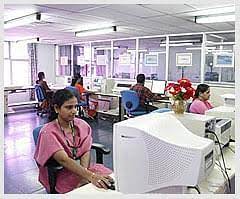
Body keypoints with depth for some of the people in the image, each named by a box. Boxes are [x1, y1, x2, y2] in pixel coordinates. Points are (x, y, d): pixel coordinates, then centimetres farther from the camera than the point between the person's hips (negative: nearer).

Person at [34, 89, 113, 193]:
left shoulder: (82, 125, 2)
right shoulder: (48, 132, -15)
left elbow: (86, 152, -4)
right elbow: (63, 160, -26)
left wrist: (84, 172, -23)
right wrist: (90, 176, -37)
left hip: (81, 167, 5)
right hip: (60, 174, -5)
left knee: (110, 179, -16)